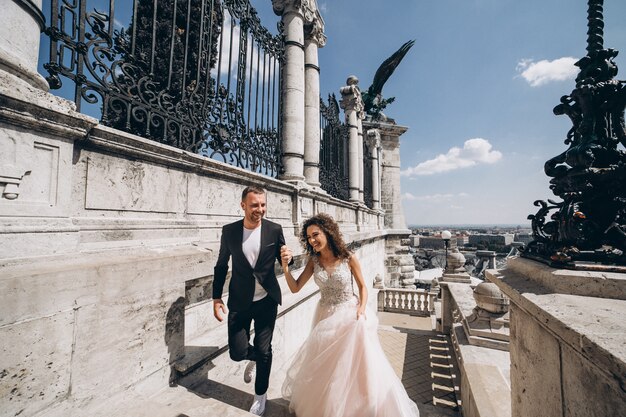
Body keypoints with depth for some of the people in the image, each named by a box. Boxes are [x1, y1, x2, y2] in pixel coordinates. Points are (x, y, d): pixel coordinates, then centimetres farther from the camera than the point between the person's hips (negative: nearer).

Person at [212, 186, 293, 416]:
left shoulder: (275, 230, -9)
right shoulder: (229, 230, -6)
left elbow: (283, 260, 1)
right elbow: (221, 266, 4)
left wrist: (288, 257, -23)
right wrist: (216, 298, 5)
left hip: (267, 301, -1)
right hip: (239, 302, 1)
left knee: (264, 350, 10)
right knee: (237, 352, 5)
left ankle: (260, 395, 40)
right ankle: (255, 358, 44)